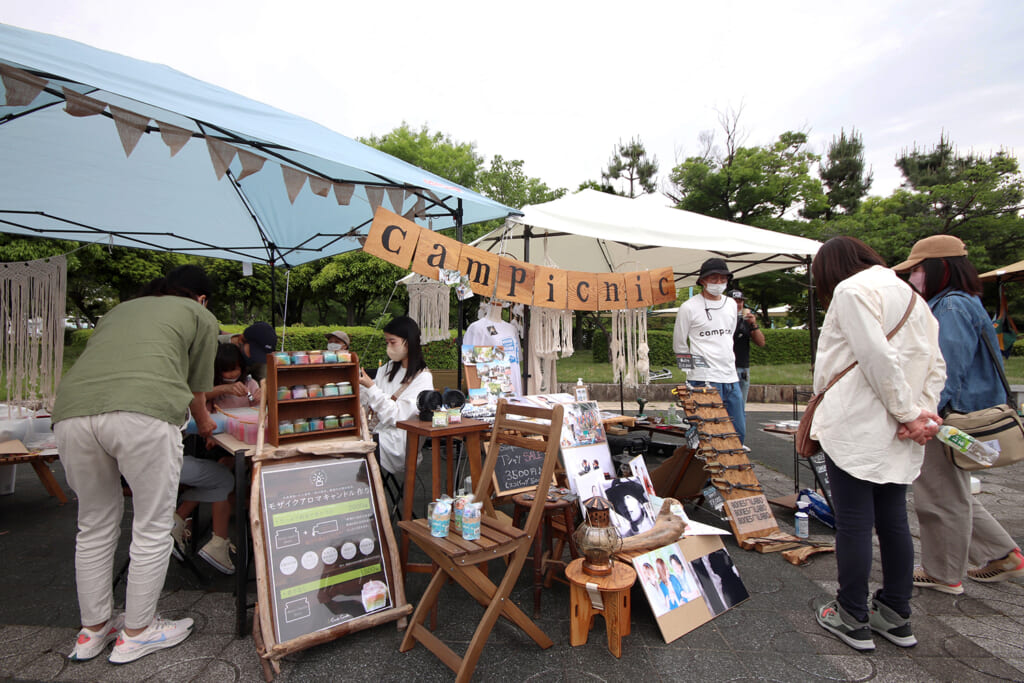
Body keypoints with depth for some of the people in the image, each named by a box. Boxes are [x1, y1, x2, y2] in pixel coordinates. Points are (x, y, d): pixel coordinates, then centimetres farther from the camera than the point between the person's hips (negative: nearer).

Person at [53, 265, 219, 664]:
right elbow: (196, 389, 21)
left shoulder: (120, 309, 35)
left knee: (95, 526, 21)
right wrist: (204, 424, 42)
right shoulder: (200, 316, 20)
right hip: (143, 413, -6)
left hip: (73, 411, 6)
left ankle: (93, 630, 34)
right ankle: (137, 633, 23)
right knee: (152, 527, 10)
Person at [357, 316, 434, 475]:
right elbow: (366, 402, 12)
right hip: (374, 432, 6)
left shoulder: (422, 378, -5)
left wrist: (371, 387, -17)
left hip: (396, 443, -6)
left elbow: (397, 417, -14)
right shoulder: (388, 369, 16)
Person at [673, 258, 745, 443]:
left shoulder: (731, 304, 15)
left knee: (739, 432, 11)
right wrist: (695, 365, 3)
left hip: (731, 377, 7)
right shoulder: (689, 307, -5)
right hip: (704, 379, -6)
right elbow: (679, 345, 2)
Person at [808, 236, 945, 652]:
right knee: (893, 521, 15)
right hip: (898, 437, 8)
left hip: (856, 430, -8)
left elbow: (878, 358, -19)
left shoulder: (852, 290, -8)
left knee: (853, 524, 2)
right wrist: (924, 412, 2)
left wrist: (909, 413, -11)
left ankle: (853, 619, 15)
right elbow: (936, 366, 12)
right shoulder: (910, 295, 17)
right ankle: (896, 617, 27)